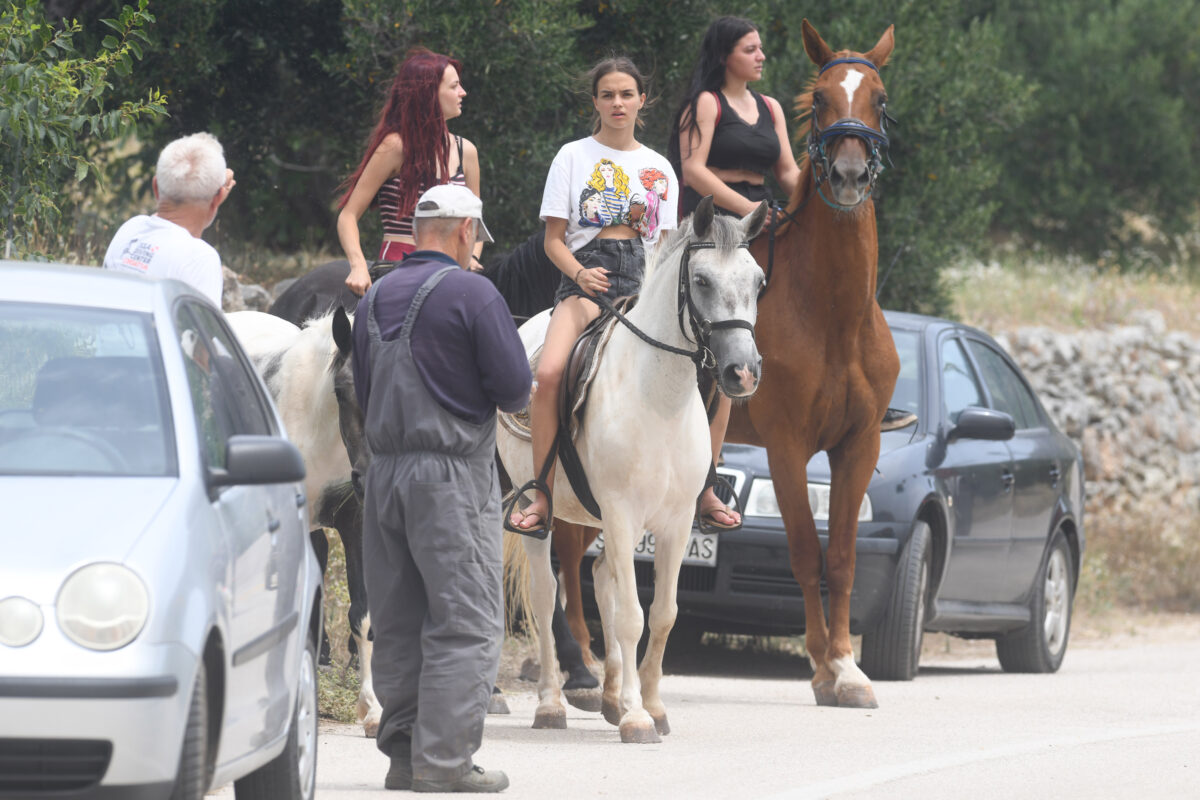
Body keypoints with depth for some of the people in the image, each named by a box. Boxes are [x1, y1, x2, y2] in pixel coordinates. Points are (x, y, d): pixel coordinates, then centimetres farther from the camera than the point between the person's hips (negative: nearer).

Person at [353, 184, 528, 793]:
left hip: (384, 470, 6)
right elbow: (515, 388, -10)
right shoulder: (472, 294, -10)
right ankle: (444, 757, -8)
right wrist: (490, 395, 11)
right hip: (453, 470, -6)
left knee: (395, 622, 11)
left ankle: (402, 751, 13)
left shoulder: (374, 300, 10)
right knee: (465, 622, -3)